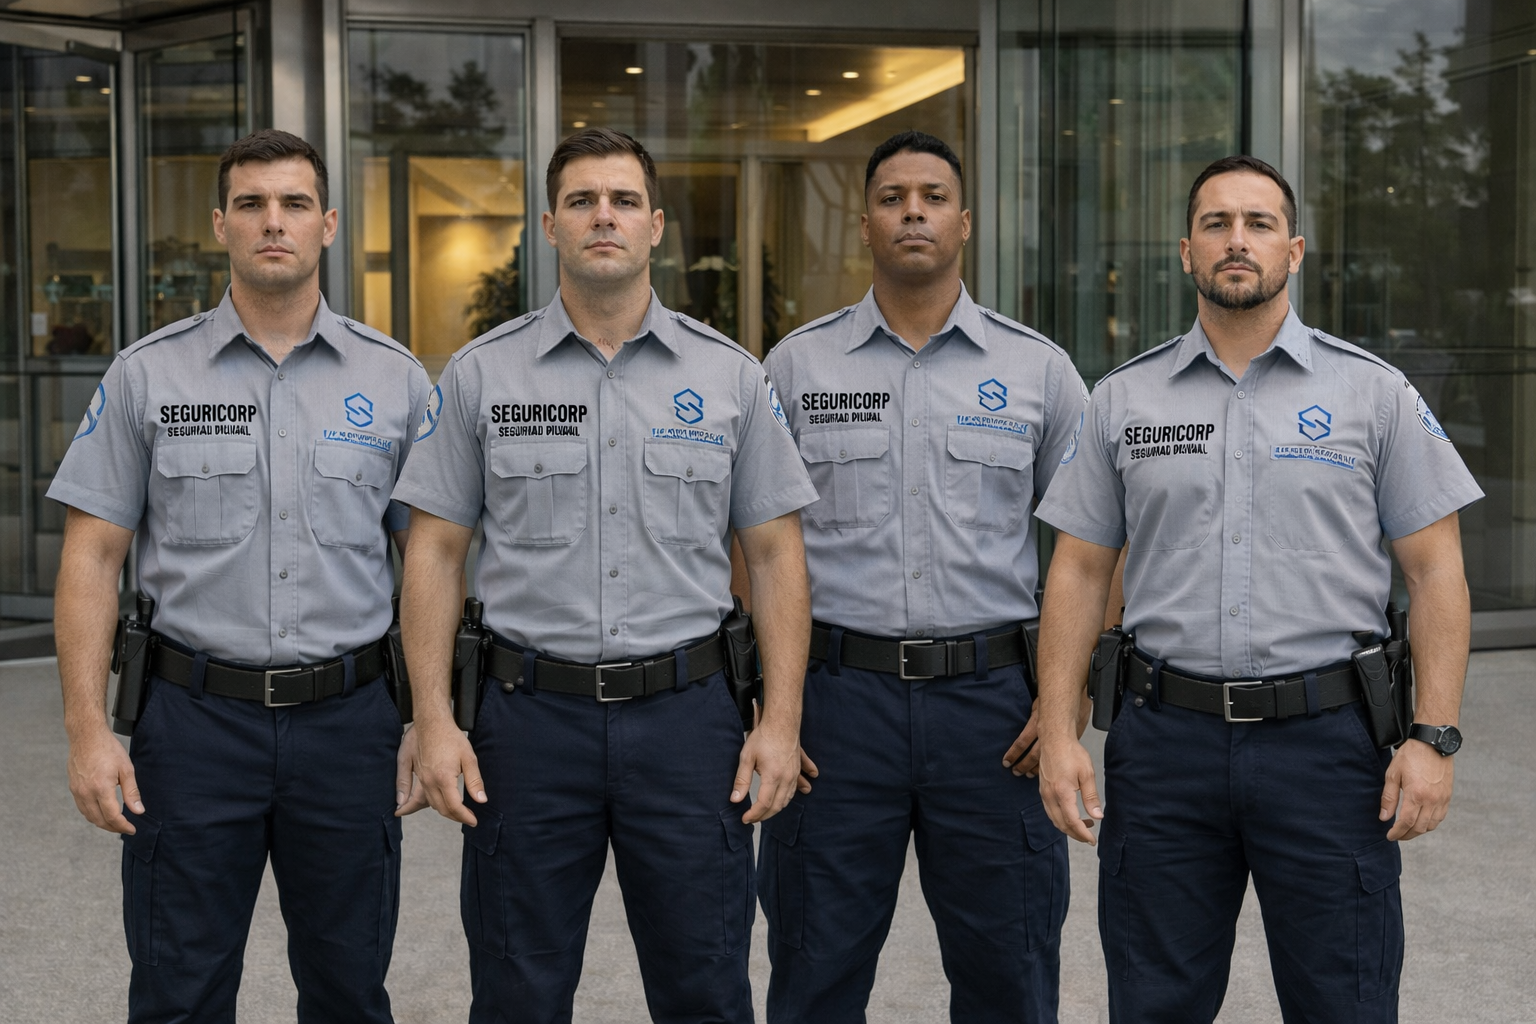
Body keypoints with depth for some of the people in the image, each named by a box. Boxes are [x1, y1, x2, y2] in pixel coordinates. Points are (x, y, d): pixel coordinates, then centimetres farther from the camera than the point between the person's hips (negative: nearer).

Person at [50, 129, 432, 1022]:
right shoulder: (147, 376, 1)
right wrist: (88, 729, -7)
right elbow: (92, 557, 1)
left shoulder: (397, 380, 3)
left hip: (347, 721, 1)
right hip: (196, 717, 0)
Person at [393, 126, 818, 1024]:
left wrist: (782, 721, -4)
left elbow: (775, 552, 4)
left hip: (685, 713, 0)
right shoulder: (481, 374, 2)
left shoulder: (730, 376, 3)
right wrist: (434, 723, -5)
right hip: (533, 714, 0)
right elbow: (435, 552, 3)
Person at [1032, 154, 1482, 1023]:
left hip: (1326, 739, -1)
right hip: (1166, 740, 2)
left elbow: (1436, 570, 2)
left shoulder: (1374, 393, 3)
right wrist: (1058, 732, 0)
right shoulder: (1124, 400, 7)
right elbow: (1079, 570, 8)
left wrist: (1434, 738, -7)